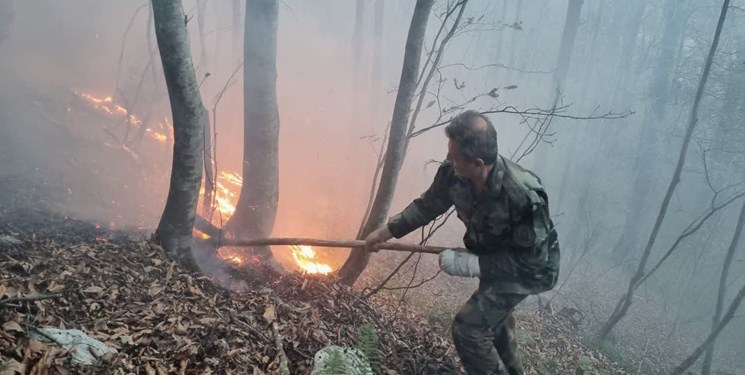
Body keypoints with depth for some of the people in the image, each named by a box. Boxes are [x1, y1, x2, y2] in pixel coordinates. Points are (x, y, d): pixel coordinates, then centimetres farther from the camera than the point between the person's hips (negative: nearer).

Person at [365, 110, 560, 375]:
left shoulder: (524, 196, -41)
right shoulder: (454, 173, -24)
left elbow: (530, 259, -32)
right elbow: (428, 205, -5)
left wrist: (470, 265, -34)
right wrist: (386, 232, -2)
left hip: (528, 268, -7)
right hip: (494, 255, 7)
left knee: (468, 327, -12)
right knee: (494, 314, 29)